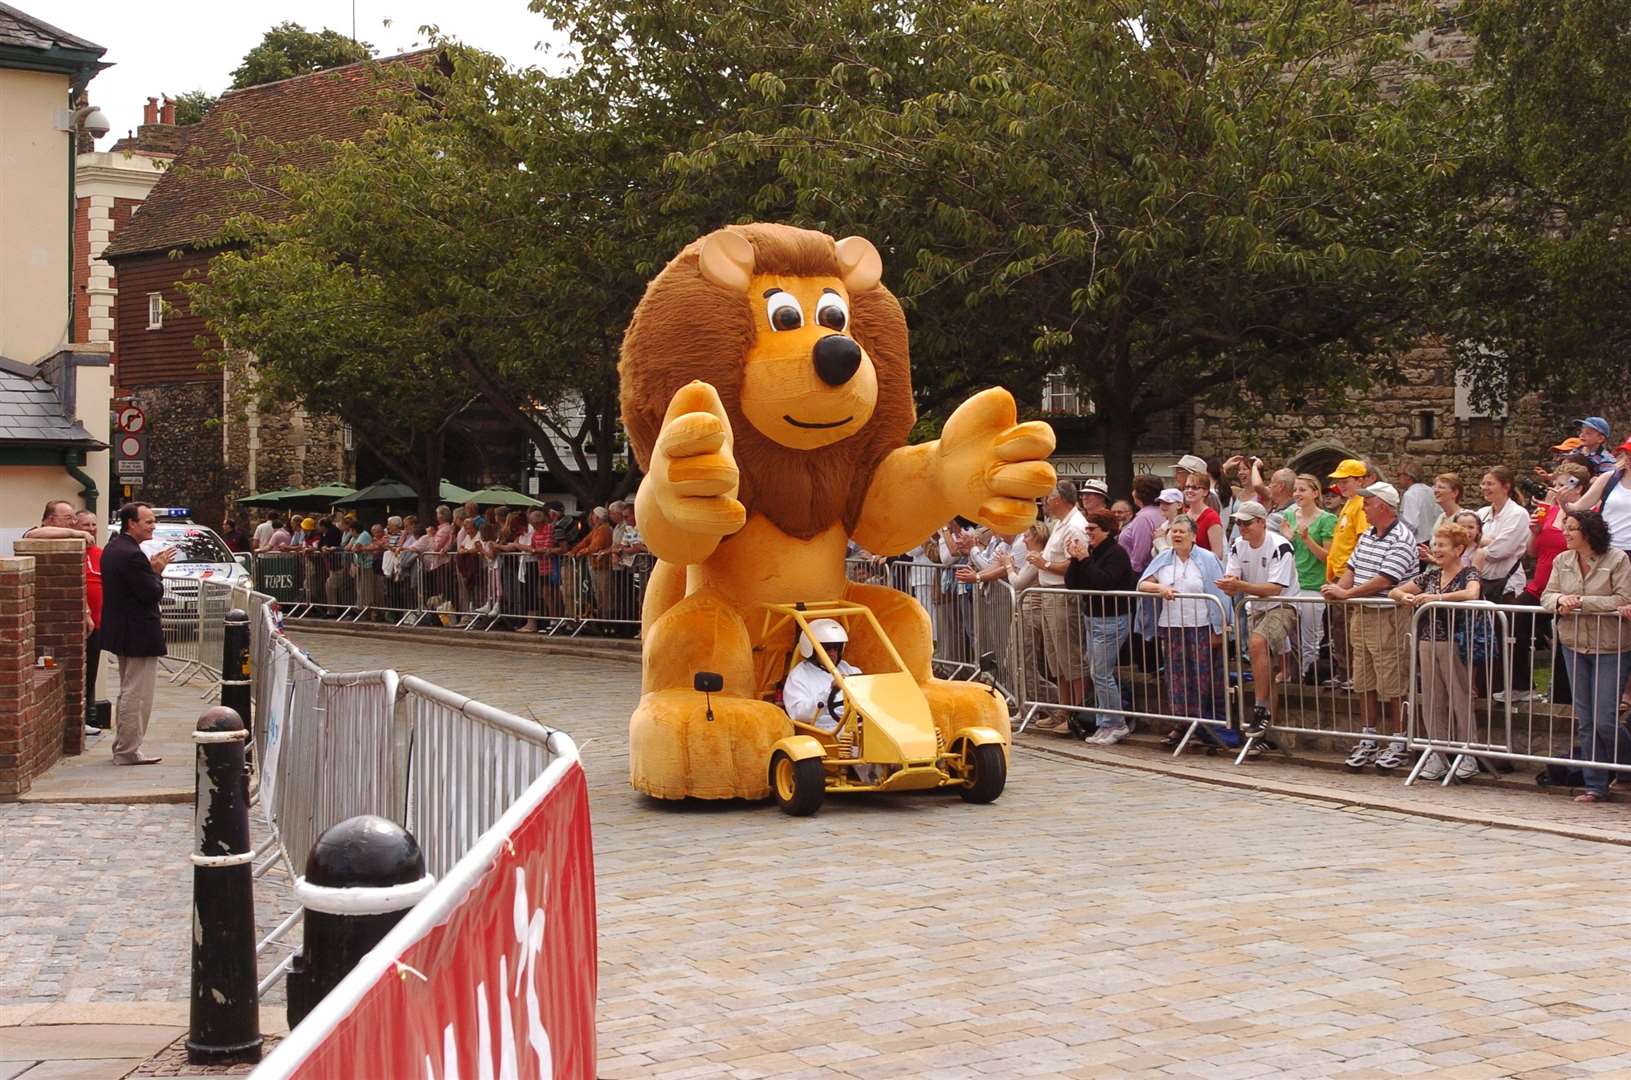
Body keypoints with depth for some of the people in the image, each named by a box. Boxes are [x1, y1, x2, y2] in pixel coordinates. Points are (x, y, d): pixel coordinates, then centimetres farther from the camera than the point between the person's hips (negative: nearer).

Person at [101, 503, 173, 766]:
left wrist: (151, 569, 5)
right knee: (137, 696, -3)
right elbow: (154, 594, -23)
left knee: (127, 693, 21)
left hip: (121, 632, 11)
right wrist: (157, 571, -7)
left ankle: (122, 747, 29)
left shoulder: (112, 548, 9)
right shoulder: (133, 555, -23)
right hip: (140, 635, -11)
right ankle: (128, 751, 1)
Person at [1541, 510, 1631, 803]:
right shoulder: (1562, 561, 5)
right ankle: (1595, 786, 13)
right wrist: (1560, 600, -19)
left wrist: (1580, 601, -19)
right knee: (1585, 721, 7)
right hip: (1574, 646, 5)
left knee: (1605, 721, -7)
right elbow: (1547, 597, 4)